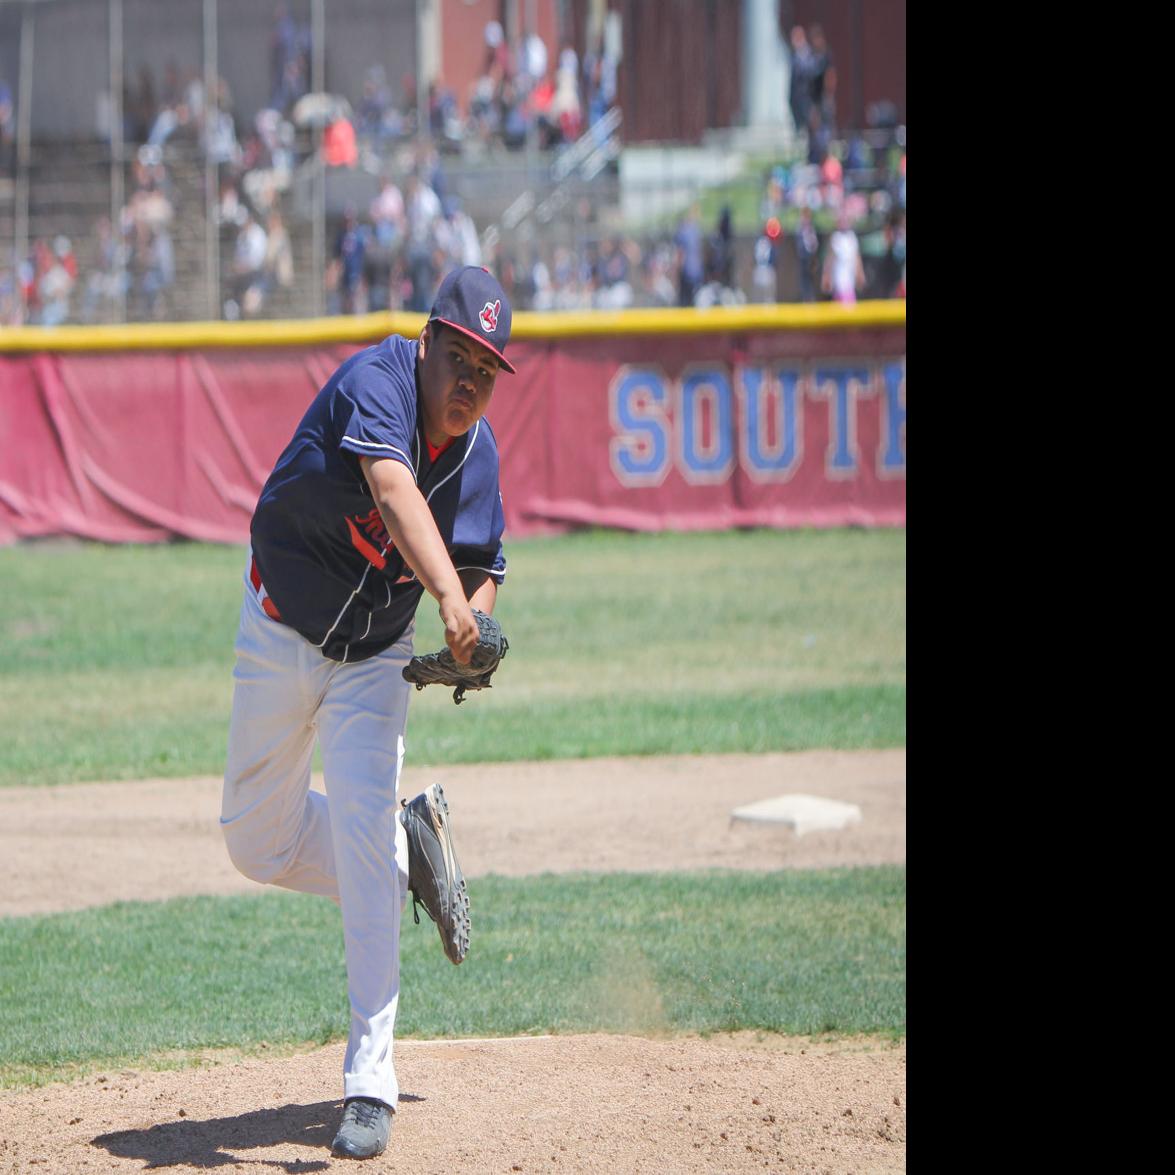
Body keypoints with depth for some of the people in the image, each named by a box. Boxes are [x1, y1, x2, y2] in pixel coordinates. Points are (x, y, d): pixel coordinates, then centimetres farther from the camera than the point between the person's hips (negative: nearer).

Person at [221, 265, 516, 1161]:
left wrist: (473, 632, -25)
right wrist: (448, 598, -59)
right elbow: (392, 492, -44)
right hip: (279, 640, -1)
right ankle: (413, 851, 36)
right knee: (258, 844, 8)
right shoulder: (376, 382, -27)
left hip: (375, 658, 1)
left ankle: (371, 1084, -14)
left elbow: (482, 568, -1)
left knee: (361, 835, -16)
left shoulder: (478, 452, -10)